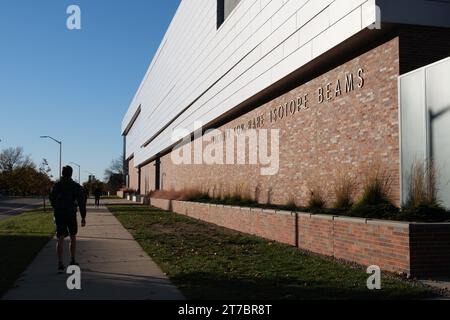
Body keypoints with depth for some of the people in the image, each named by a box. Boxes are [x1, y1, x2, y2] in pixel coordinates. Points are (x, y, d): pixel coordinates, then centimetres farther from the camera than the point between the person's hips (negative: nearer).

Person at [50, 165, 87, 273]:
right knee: (73, 237, 17)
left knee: (60, 239, -2)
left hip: (59, 215, 1)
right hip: (71, 215, -1)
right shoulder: (76, 186, -3)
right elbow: (81, 202, -7)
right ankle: (72, 261, 23)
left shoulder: (56, 186, 4)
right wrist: (83, 217, -4)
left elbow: (52, 200, 14)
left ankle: (60, 264, -12)